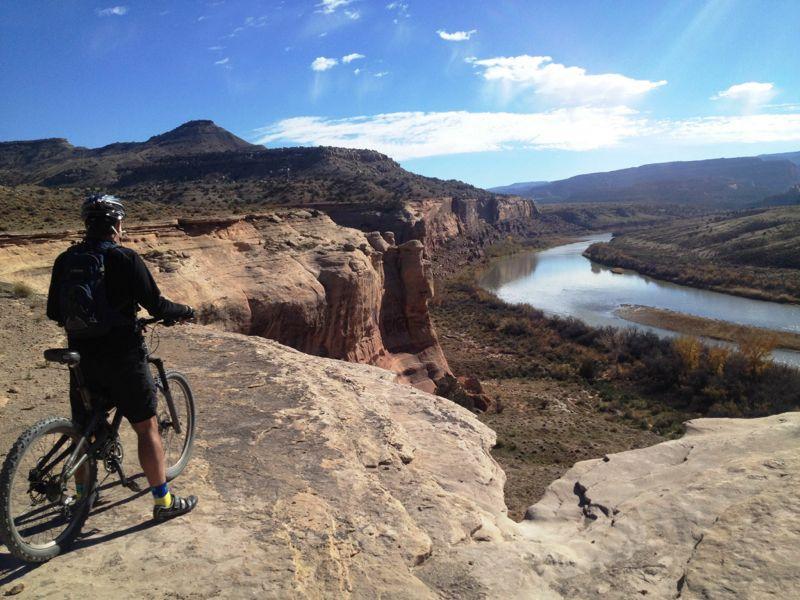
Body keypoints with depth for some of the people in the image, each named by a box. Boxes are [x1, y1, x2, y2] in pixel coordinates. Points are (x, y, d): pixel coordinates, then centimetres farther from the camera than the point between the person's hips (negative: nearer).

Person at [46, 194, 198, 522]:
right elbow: (155, 305, -12)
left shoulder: (65, 260, 4)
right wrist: (184, 311, 7)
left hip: (82, 357, 5)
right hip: (123, 357, -5)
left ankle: (82, 497, 35)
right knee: (147, 428, 6)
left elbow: (54, 313, 10)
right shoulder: (125, 258, -12)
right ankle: (163, 501, 13)